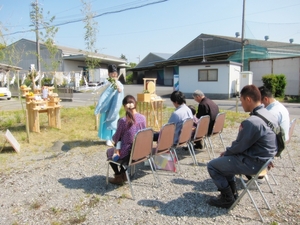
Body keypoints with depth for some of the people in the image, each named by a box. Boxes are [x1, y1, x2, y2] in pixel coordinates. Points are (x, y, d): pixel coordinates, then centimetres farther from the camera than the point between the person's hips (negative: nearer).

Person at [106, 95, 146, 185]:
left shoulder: (123, 120, -21)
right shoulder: (143, 118, -5)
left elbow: (116, 139, -10)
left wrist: (113, 138, 14)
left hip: (128, 154, -5)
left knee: (109, 152, 26)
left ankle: (118, 177, 30)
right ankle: (123, 174, 38)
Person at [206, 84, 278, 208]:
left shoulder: (251, 122, -28)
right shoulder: (269, 115, 3)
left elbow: (239, 146, -19)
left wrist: (226, 152, 2)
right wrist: (228, 152, 11)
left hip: (253, 163, -10)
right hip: (264, 158, 10)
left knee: (212, 166, 1)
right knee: (226, 159, 26)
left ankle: (228, 199, 13)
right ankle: (232, 192, 29)